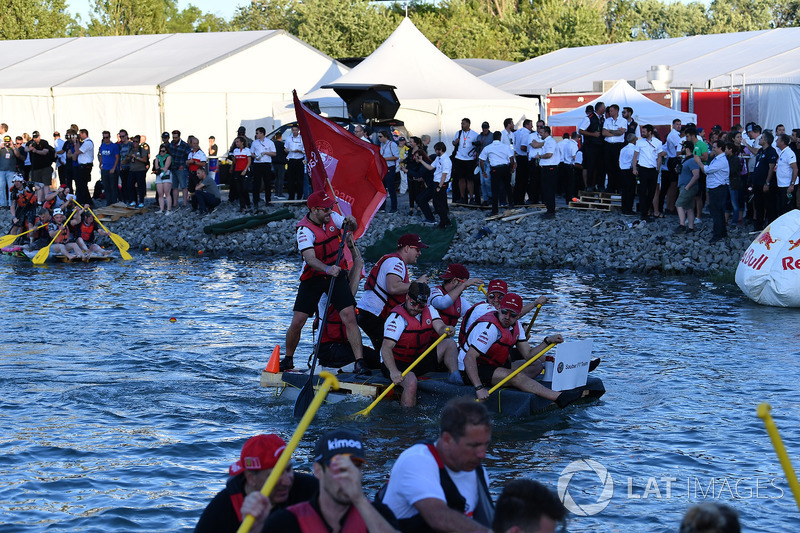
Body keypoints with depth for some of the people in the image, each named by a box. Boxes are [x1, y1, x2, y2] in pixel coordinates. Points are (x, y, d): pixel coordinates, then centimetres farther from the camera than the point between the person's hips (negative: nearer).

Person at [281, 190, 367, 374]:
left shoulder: (332, 217, -4)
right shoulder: (304, 229, -19)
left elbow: (351, 228, 6)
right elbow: (310, 259, -31)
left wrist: (351, 222, -19)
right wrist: (327, 269, -50)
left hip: (336, 275, 3)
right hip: (312, 278, -3)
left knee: (349, 317, -13)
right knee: (297, 322, -4)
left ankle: (360, 362, -13)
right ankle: (288, 359, 21)